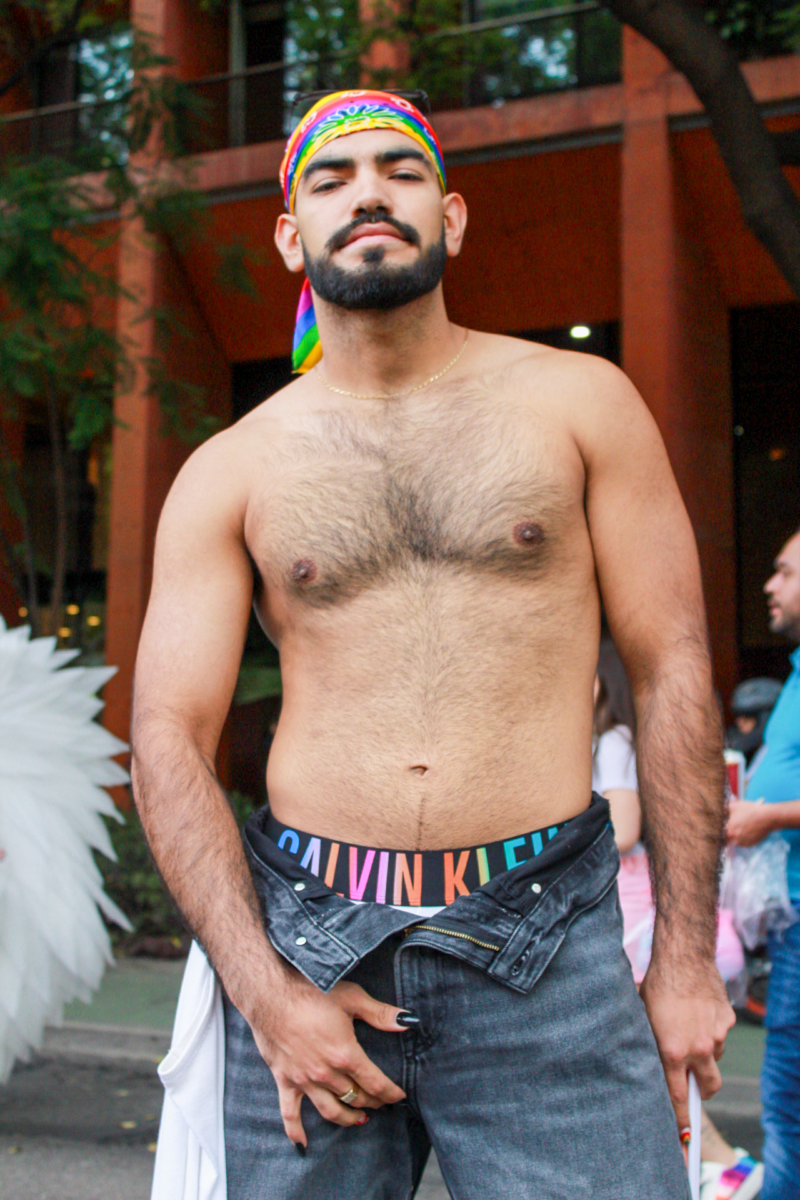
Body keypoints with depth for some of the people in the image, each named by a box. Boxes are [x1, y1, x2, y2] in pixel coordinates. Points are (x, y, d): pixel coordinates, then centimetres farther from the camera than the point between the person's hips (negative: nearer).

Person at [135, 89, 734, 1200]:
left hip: (546, 947, -1)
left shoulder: (582, 402, 3)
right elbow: (169, 738, 2)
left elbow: (672, 669, 3)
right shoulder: (230, 473, 5)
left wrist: (686, 951, 0)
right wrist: (264, 985, -9)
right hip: (300, 936, 1)